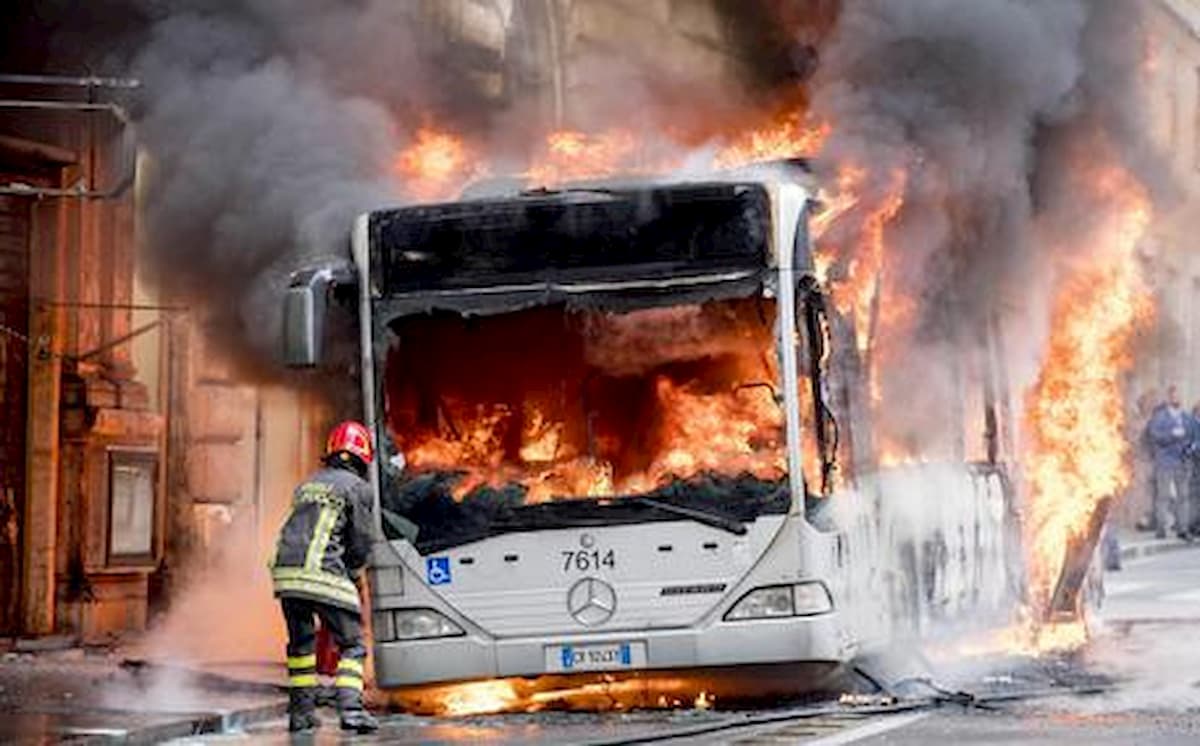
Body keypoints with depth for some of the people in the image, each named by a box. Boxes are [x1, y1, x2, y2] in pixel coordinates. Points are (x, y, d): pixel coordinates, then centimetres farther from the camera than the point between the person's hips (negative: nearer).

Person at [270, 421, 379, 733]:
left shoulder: (308, 484, 24)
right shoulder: (356, 487, 3)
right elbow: (361, 543, 3)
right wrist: (352, 570, 22)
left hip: (285, 573, 6)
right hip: (323, 574, -6)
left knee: (301, 642, 21)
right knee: (351, 644, 2)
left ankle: (301, 710, 20)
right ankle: (350, 707, -13)